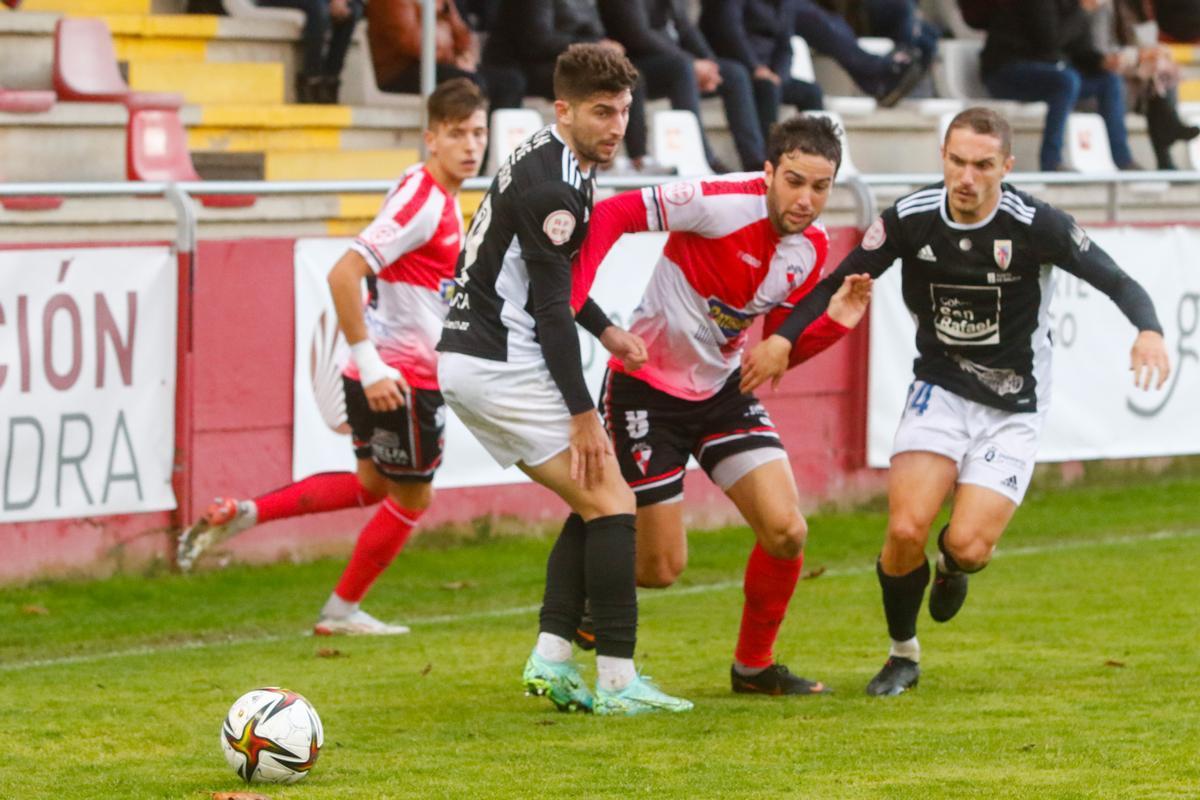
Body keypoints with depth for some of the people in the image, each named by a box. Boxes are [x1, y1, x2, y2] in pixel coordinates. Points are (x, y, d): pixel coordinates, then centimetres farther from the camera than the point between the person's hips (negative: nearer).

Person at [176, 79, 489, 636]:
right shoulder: (420, 202, -21)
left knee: (373, 484, 23)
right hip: (399, 376, -10)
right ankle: (341, 611, 22)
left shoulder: (441, 197, 9)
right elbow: (343, 275, -27)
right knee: (412, 497, 7)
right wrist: (370, 363, -27)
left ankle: (242, 513, 17)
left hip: (385, 375, 10)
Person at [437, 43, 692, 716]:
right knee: (612, 502, -7)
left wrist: (604, 329, 19)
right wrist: (582, 414, -17)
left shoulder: (545, 162, 14)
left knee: (596, 505, 14)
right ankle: (618, 680, -9)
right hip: (503, 364, -10)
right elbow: (549, 307, -20)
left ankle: (551, 659, 6)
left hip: (469, 360, 10)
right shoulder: (553, 186, -18)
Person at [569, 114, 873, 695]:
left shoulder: (812, 248, -2)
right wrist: (571, 301, -33)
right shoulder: (721, 204, -24)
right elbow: (610, 215, -23)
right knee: (660, 569, -3)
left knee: (786, 531, -8)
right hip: (646, 386, -6)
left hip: (721, 387, 6)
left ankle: (754, 666, 14)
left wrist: (834, 321, -11)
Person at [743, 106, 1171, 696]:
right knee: (906, 529, -17)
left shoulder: (1035, 225, -17)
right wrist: (784, 338, -12)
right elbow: (840, 283, 2)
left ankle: (953, 567, 26)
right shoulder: (911, 219, -9)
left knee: (968, 544, -16)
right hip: (939, 390, 2)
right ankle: (902, 653, 11)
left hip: (1012, 409, -2)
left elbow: (1117, 282, -16)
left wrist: (1148, 331, -36)